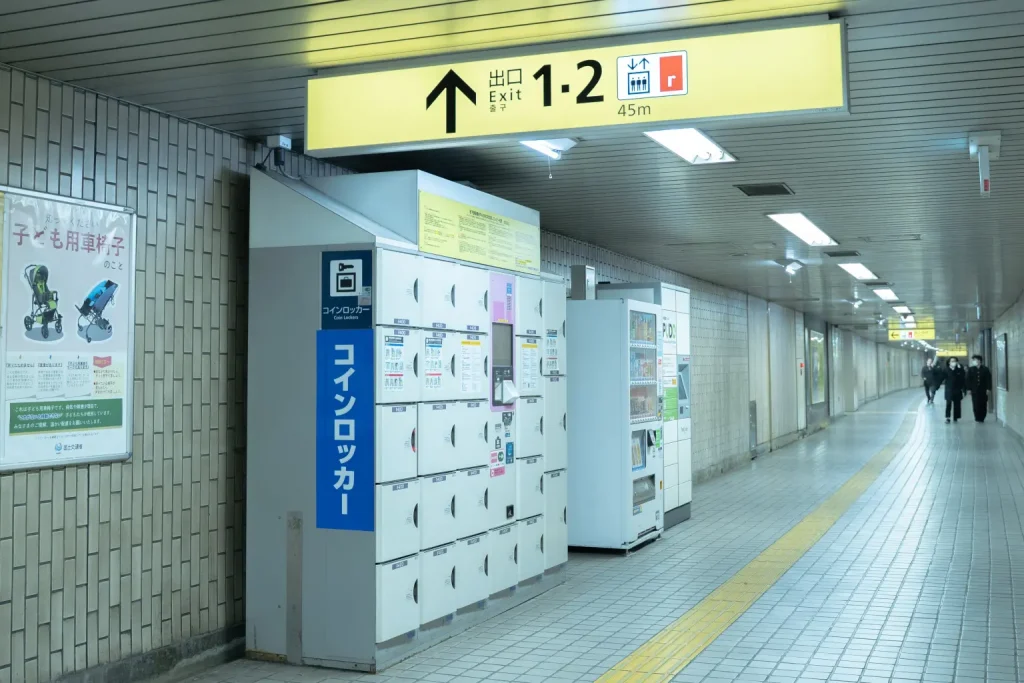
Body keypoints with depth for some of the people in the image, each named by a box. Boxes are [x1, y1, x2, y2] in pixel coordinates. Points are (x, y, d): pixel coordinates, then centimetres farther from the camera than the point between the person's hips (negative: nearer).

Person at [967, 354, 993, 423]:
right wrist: (969, 389, -1)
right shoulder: (971, 370, 6)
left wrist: (988, 389, -5)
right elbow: (968, 380, 6)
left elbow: (988, 380, 2)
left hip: (983, 391, 0)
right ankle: (977, 418, 3)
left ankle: (982, 418, 9)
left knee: (983, 405, 1)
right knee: (976, 405, -4)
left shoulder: (985, 370, 3)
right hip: (974, 391, 0)